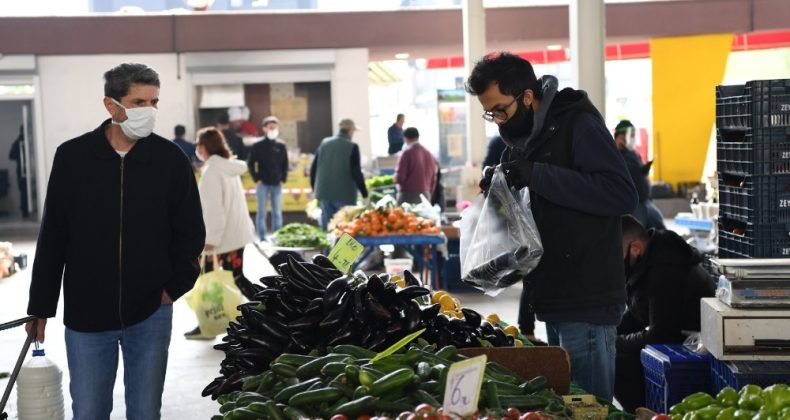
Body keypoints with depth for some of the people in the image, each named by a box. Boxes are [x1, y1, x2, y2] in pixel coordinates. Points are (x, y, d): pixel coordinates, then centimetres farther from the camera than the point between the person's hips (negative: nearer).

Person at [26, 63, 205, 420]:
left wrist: (174, 287, -3)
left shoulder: (171, 159, -4)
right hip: (85, 315, 0)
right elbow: (52, 239, 2)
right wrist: (40, 307, 4)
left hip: (150, 313, 0)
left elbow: (191, 232, 5)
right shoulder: (72, 157, -4)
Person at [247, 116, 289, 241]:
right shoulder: (258, 146, -3)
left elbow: (285, 164, 11)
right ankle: (262, 238, 7)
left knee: (277, 212, 8)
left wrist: (283, 179, 2)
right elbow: (250, 163, 1)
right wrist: (256, 179, -5)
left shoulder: (281, 145, 4)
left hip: (277, 184, 3)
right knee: (262, 212, 1)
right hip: (263, 184, -2)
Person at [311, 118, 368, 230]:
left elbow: (313, 167, 11)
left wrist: (314, 187, 21)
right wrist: (364, 193, -7)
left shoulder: (324, 143, 7)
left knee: (326, 227, 9)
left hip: (324, 193, 5)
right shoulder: (352, 147, -8)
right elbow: (356, 172, -12)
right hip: (344, 195, -5)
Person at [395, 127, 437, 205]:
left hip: (408, 194, -6)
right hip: (425, 195, 6)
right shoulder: (429, 154, 11)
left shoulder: (407, 153, -7)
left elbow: (399, 177, -11)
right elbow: (433, 180, 14)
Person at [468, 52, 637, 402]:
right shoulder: (522, 139, 14)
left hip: (587, 301, -8)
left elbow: (622, 194, -23)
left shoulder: (578, 124, -11)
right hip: (553, 299, 8)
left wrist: (537, 176, -24)